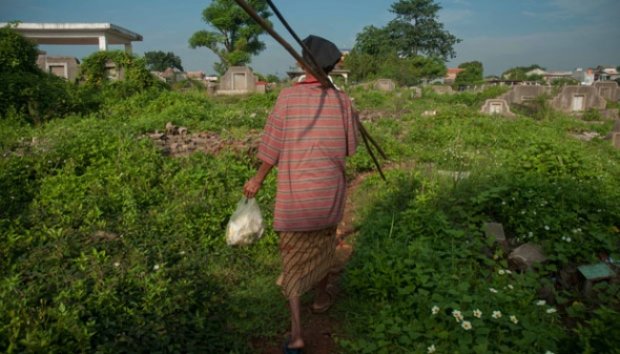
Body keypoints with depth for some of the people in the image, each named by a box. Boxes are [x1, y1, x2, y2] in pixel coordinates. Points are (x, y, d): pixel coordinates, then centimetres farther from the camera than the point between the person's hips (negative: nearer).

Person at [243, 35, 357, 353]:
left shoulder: (288, 96, -10)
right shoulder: (341, 100, -4)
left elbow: (273, 147, -8)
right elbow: (348, 148, 5)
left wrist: (257, 180, 4)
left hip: (294, 191, -2)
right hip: (328, 188, 2)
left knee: (293, 255, 8)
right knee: (324, 242, 26)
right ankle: (321, 296, 45)